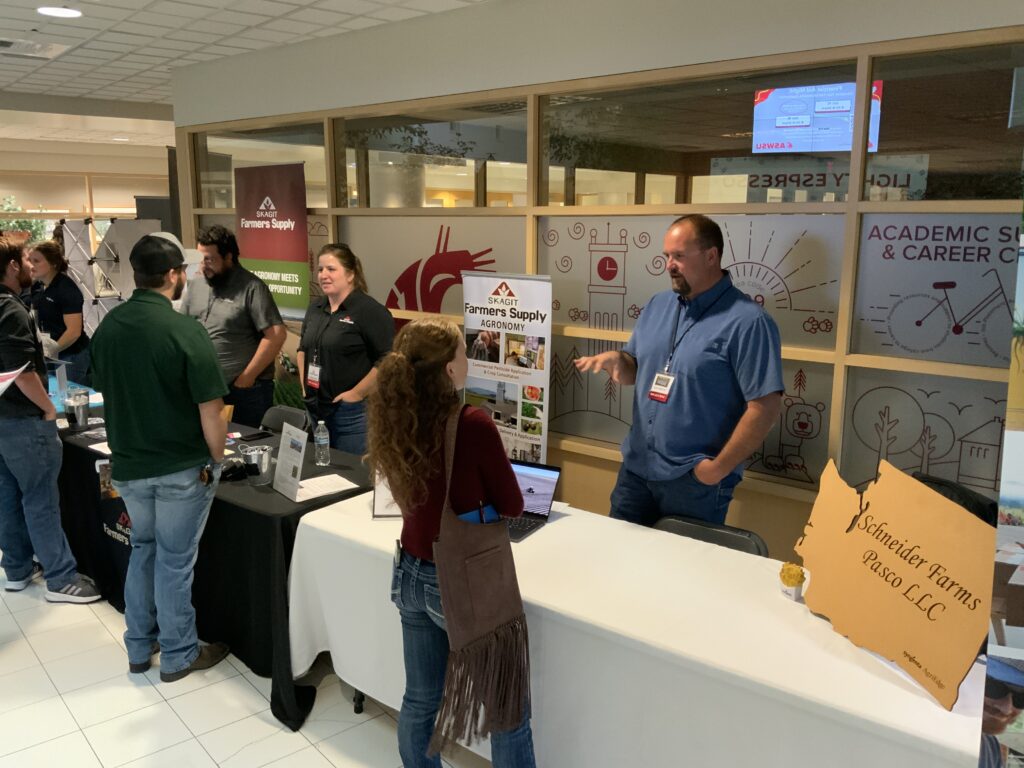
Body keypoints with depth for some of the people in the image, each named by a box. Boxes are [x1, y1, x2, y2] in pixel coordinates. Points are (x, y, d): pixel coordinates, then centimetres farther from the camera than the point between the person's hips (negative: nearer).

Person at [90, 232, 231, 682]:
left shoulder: (107, 326, -2)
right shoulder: (185, 331, -21)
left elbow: (106, 392, 9)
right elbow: (210, 410, -20)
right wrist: (217, 459, -4)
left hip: (128, 466, 6)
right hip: (182, 468, -5)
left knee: (142, 549, 23)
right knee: (174, 560, 8)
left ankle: (139, 648, 34)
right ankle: (178, 656, 24)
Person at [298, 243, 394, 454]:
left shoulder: (370, 310, -14)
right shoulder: (315, 307, 11)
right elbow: (303, 348, 24)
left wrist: (357, 394, -17)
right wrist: (304, 386, 13)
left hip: (352, 413, -7)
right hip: (314, 409, 8)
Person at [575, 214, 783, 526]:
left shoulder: (747, 322, -15)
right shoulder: (657, 305, 7)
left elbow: (765, 407, -18)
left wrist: (719, 468, -16)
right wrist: (615, 359, -8)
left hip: (695, 480, -6)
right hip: (636, 467, 6)